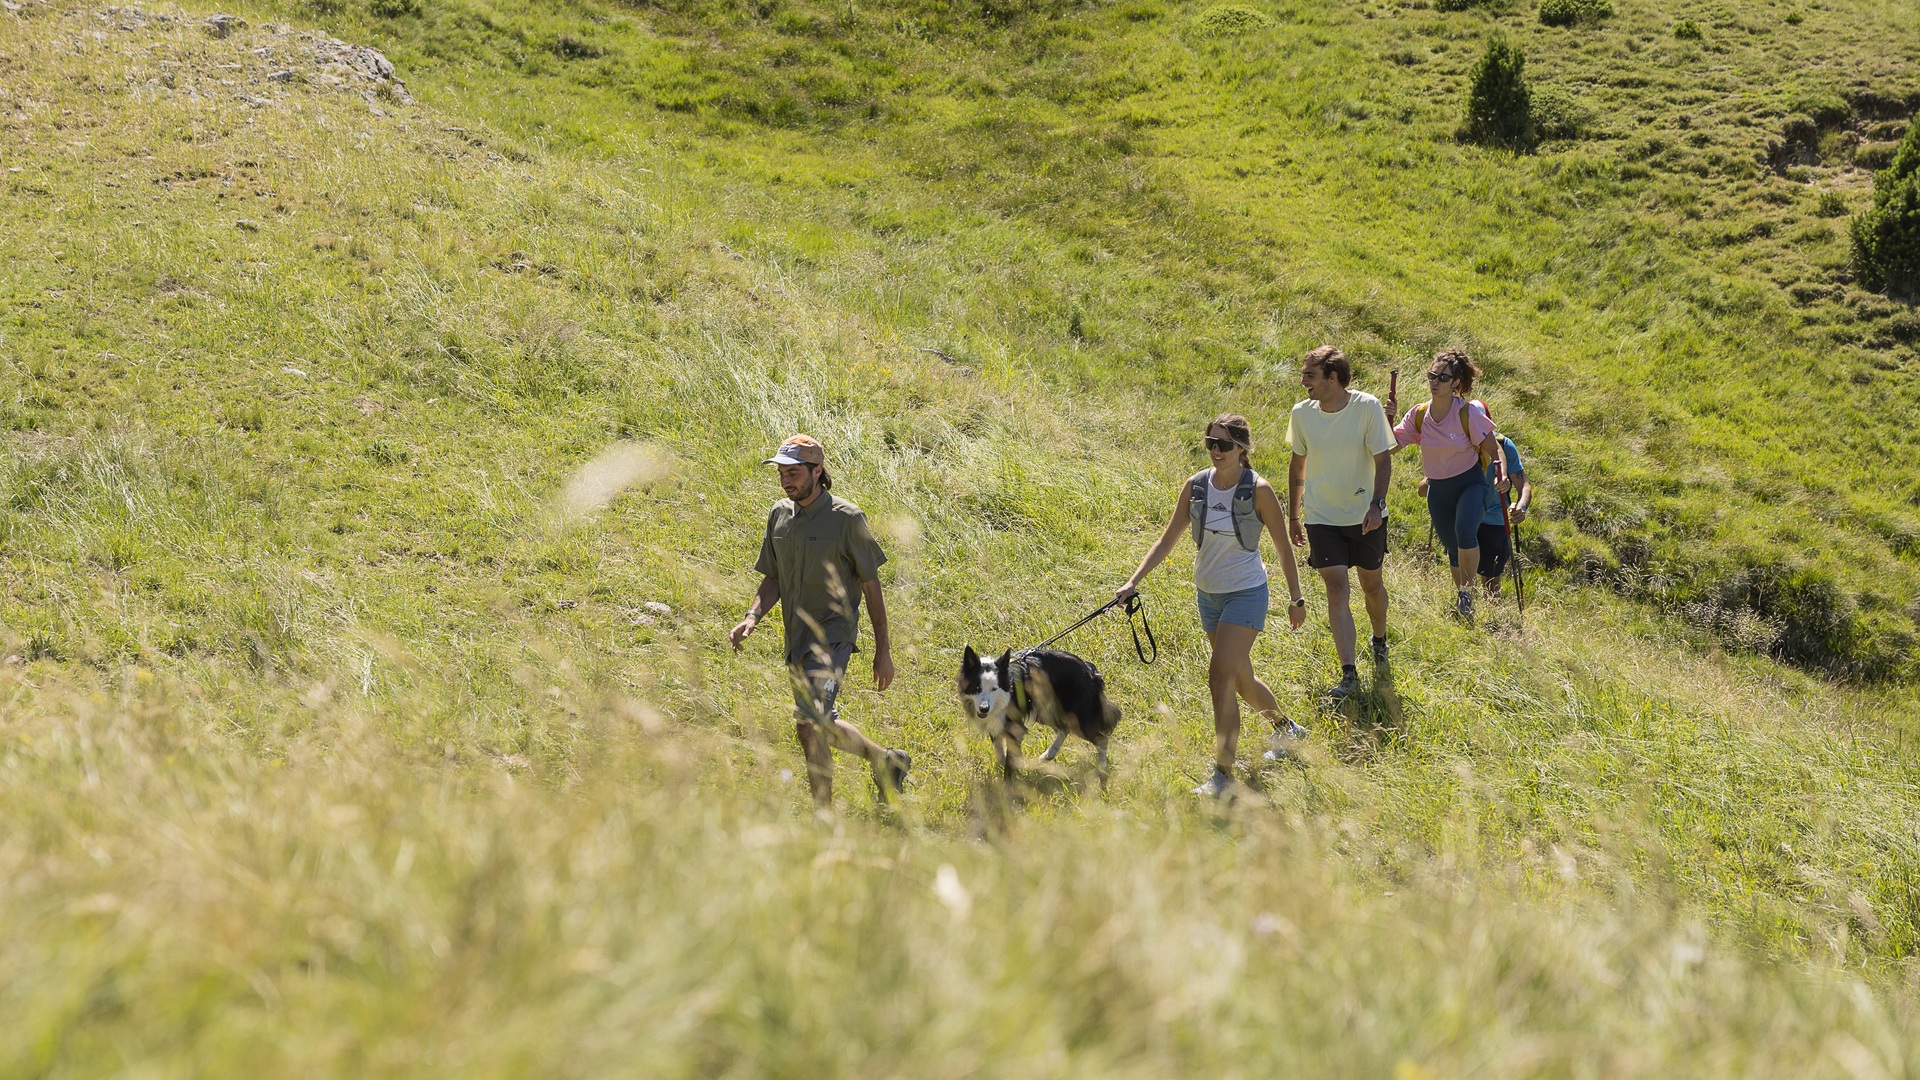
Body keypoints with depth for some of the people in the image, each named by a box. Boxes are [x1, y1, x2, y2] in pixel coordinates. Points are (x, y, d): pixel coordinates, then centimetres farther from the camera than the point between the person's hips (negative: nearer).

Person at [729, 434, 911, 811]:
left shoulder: (847, 518, -11)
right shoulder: (779, 515, 6)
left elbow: (871, 586, -6)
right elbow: (772, 580, 12)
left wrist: (883, 650, -5)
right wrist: (752, 618, -7)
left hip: (832, 635, -7)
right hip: (796, 638, 8)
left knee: (810, 724, -23)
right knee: (823, 726, 21)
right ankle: (888, 760, 45)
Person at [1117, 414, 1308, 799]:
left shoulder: (1258, 491, -15)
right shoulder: (1196, 486, -4)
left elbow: (1283, 547, -5)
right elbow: (1167, 539, 0)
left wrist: (1297, 599, -1)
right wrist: (1133, 582, -9)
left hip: (1246, 594, -6)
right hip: (1208, 593, 6)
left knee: (1221, 677, -17)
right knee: (1240, 680, 19)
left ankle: (1223, 775, -12)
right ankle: (1286, 729, 46)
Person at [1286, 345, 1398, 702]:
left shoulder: (1367, 407, -14)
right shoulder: (1301, 413, -5)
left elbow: (1383, 459, -10)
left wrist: (1377, 505, -24)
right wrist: (1293, 515, 12)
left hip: (1366, 515, -1)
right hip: (1321, 517, 1)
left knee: (1372, 584, 15)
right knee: (1337, 589, -10)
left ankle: (1380, 640, 46)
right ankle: (1349, 675, -12)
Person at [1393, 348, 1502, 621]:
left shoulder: (1469, 412, -14)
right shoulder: (1418, 415, -3)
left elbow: (1492, 448, -8)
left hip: (1470, 483, -4)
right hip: (1438, 490, 4)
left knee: (1465, 531, -31)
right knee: (1454, 548, 13)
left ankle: (1467, 593, -15)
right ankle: (1461, 605, 32)